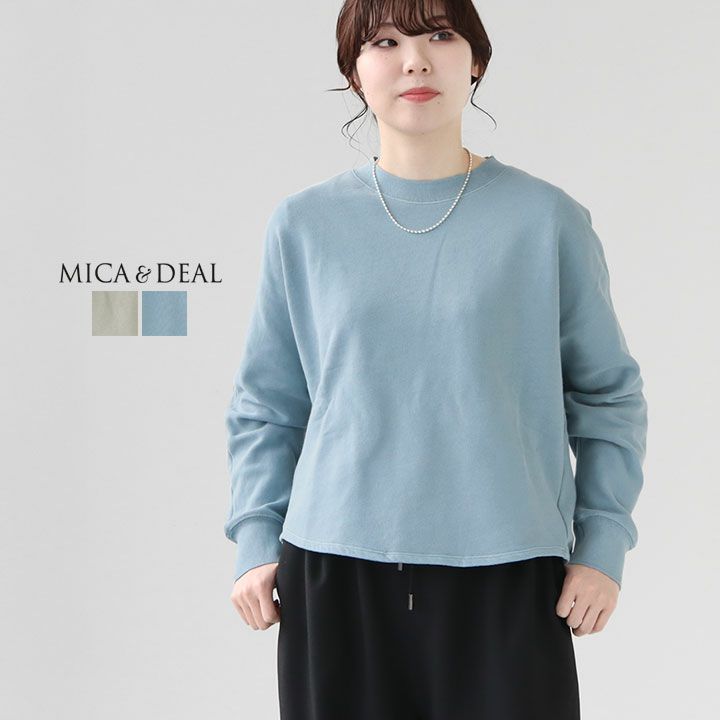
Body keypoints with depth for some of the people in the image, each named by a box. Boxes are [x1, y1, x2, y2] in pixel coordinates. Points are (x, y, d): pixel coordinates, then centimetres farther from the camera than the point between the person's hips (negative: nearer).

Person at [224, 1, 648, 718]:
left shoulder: (546, 219, 1)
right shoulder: (303, 224, 4)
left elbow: (608, 393, 7)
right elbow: (266, 403, 10)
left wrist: (602, 546, 1)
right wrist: (257, 541, 3)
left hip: (508, 577, -1)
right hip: (336, 575, 1)